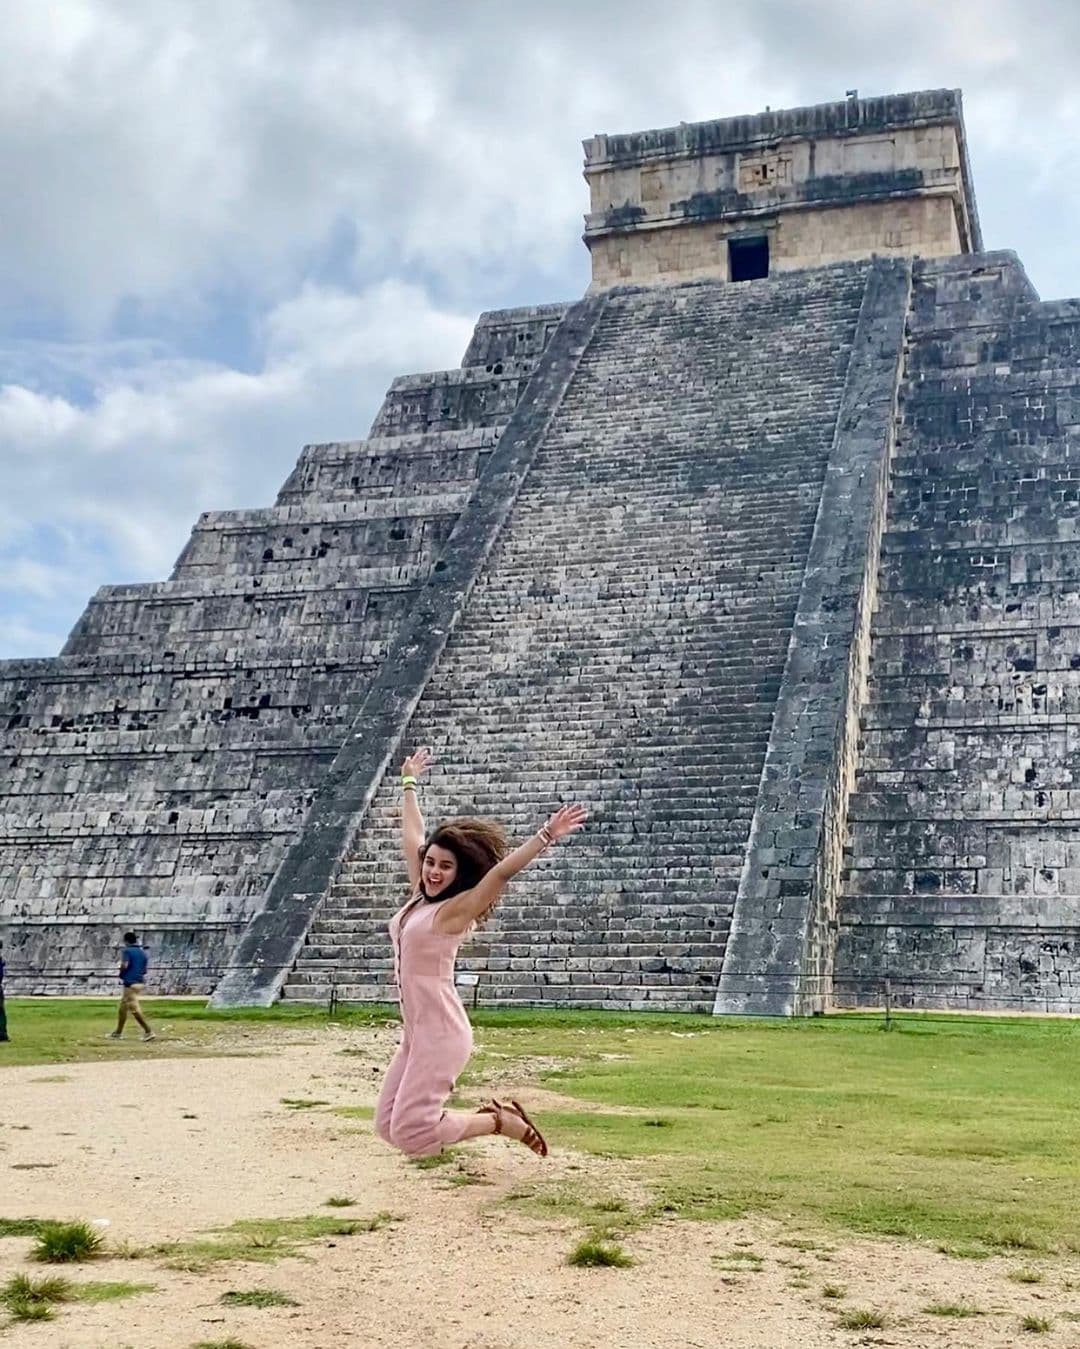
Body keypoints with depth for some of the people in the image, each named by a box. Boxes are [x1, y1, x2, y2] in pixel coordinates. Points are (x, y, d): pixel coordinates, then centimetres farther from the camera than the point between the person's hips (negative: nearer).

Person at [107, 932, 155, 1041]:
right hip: (141, 982, 8)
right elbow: (145, 970, 11)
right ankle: (118, 1032, 31)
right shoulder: (143, 952, 12)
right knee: (123, 1007, 22)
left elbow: (124, 966, -20)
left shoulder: (127, 951, -8)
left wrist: (121, 975, 0)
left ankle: (149, 1032, -16)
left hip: (130, 983, -8)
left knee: (135, 1009, -9)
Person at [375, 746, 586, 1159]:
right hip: (416, 1031, 9)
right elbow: (412, 837, 18)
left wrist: (546, 835, -36)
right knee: (389, 1126, 9)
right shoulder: (419, 897, 8)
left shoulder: (454, 910, -12)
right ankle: (491, 1116, 18)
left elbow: (502, 871, -26)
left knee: (411, 1133, -12)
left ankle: (500, 1121, 6)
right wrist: (409, 784, 28)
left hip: (441, 1033, -9)